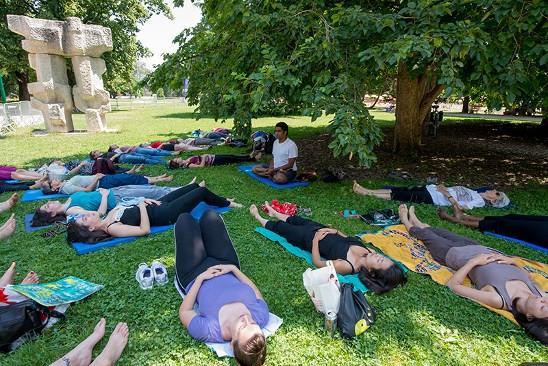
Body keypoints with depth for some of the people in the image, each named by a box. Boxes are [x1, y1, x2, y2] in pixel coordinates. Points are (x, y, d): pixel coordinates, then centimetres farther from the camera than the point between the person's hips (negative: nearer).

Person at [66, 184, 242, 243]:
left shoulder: (107, 217, 1)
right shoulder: (111, 229, -24)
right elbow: (145, 229, -29)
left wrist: (146, 200, -1)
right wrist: (142, 206, -24)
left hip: (157, 205, 9)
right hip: (164, 215, -9)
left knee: (194, 186, 21)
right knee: (201, 191, -3)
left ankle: (222, 201, 48)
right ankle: (228, 204, 26)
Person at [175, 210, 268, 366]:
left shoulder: (208, 331, -41)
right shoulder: (262, 315, -32)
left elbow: (184, 312, -20)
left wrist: (200, 278, -21)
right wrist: (234, 268, -15)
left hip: (194, 275, -2)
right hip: (227, 267, 3)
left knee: (185, 219, 9)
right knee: (210, 215, 9)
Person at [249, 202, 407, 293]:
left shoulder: (347, 267, -38)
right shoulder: (368, 252, -21)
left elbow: (317, 262, -28)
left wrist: (315, 239, -27)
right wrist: (335, 231, -6)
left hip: (309, 238, -5)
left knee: (281, 227, 16)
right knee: (299, 220, 26)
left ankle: (258, 217, 47)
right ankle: (274, 213, 57)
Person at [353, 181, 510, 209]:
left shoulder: (479, 201, -3)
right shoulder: (474, 193, 22)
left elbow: (460, 207, -18)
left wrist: (447, 194, -17)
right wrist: (444, 187, 10)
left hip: (430, 198, -8)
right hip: (429, 189, 8)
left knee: (398, 195, -15)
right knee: (400, 190, -4)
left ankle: (366, 193, -11)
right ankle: (366, 191, -7)